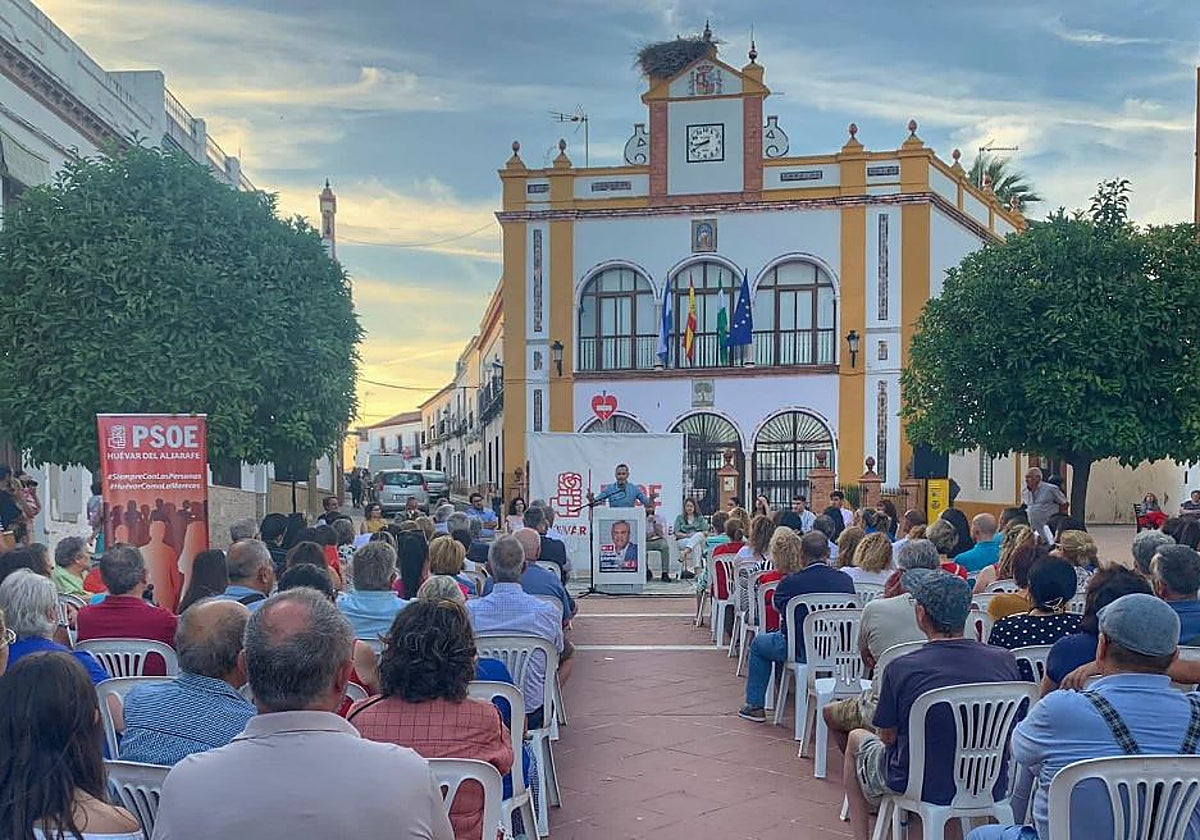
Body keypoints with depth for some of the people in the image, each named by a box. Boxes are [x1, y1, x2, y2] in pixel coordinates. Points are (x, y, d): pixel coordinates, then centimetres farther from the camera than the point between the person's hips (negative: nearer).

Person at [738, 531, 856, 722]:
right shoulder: (846, 580, -9)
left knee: (758, 643, 25)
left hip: (802, 650, -4)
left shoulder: (791, 582, -17)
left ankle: (755, 705, 28)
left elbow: (776, 604, 6)